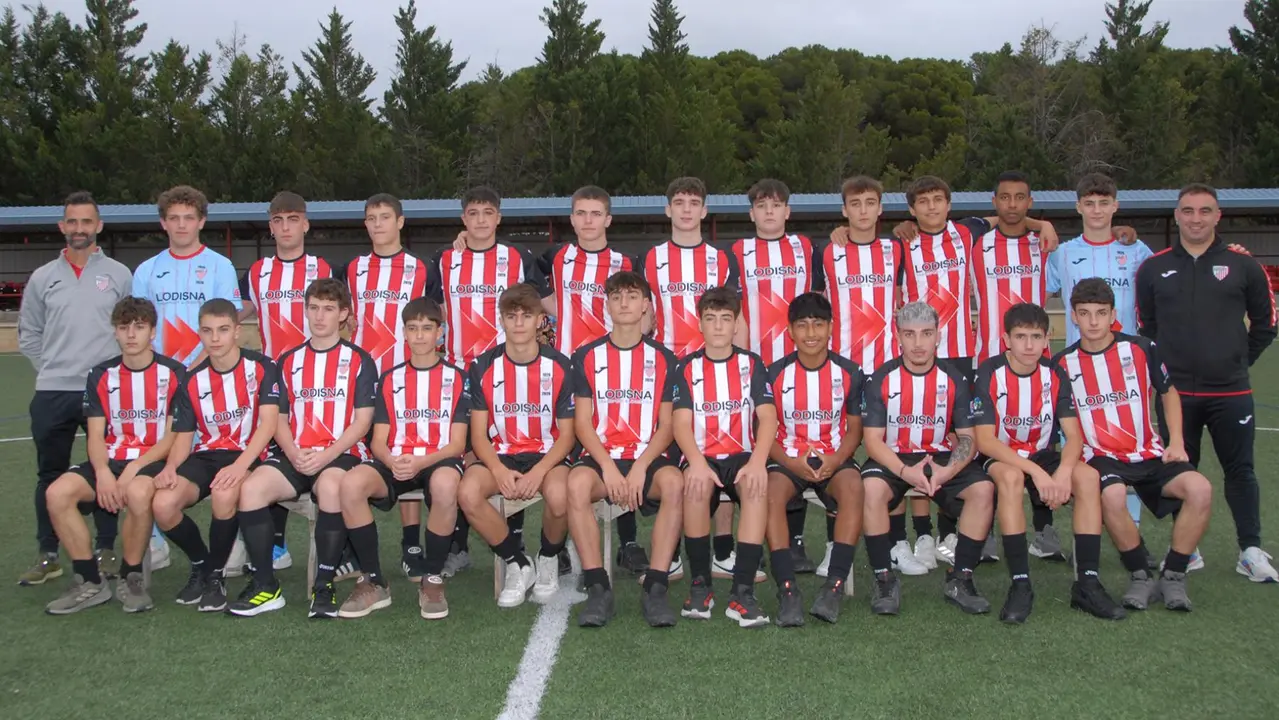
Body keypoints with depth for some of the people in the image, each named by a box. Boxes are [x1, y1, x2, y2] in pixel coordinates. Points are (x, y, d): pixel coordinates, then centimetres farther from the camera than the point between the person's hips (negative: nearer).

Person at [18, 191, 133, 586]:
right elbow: (28, 334, 14)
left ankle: (106, 550, 15)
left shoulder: (119, 275, 3)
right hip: (52, 393, 2)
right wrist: (51, 368, 6)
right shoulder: (42, 278, 8)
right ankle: (47, 556, 17)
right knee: (51, 475, 7)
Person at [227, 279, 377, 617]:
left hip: (341, 454, -3)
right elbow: (279, 420, 14)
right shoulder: (288, 361, 19)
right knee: (252, 486, -26)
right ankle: (265, 585, -14)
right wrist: (293, 454, -7)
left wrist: (325, 456, -14)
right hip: (295, 456, 4)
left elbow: (362, 421, -1)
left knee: (330, 486, -38)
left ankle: (324, 585, -25)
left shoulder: (359, 360, 7)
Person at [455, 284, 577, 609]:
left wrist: (539, 471, -19)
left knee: (559, 497, -36)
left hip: (547, 455, -2)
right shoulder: (484, 367, 1)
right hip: (500, 456, 2)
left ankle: (548, 560, 1)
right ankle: (517, 563, -6)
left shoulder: (559, 366, -3)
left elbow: (566, 434, -1)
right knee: (467, 493, -31)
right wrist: (499, 471, -18)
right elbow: (478, 434, 1)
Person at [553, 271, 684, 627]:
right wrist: (608, 467, -12)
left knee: (674, 482, -34)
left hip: (648, 458, 0)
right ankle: (598, 589, -27)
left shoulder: (663, 358, 9)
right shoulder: (588, 356, 9)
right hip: (600, 456, 0)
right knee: (576, 482, -34)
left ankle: (656, 588, -28)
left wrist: (640, 468, -12)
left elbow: (667, 424, 4)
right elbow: (583, 422, 3)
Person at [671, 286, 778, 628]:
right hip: (701, 456, 0)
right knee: (696, 485, -35)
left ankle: (743, 591, -32)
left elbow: (768, 417, -3)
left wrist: (758, 461, -23)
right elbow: (681, 423, -4)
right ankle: (700, 585, -18)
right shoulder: (686, 368, 8)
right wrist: (697, 463, -24)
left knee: (757, 485, -34)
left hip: (742, 456, 1)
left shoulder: (752, 364, 9)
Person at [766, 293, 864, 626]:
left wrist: (835, 460, -15)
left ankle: (835, 584, -35)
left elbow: (854, 429, 5)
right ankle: (787, 588, -35)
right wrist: (791, 462, -18)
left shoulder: (849, 372, 1)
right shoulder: (775, 373, -1)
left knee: (853, 485, -34)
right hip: (788, 458, 0)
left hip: (834, 458, 0)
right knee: (772, 491, -33)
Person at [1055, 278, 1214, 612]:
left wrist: (1176, 443, 4)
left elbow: (1168, 392, 16)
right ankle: (1141, 577, -12)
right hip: (1102, 457, -2)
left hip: (1150, 453, 2)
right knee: (1112, 496, -36)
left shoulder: (1142, 349, 2)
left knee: (1199, 489, -26)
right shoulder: (1062, 364, 0)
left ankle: (1173, 576, -6)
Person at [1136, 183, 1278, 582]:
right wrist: (1163, 367, 5)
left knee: (1240, 470, 5)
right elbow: (1145, 326, 10)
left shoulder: (1243, 266, 1)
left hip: (1230, 392, 0)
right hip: (1176, 392, 1)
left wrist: (1239, 361, 7)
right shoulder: (1153, 269, 3)